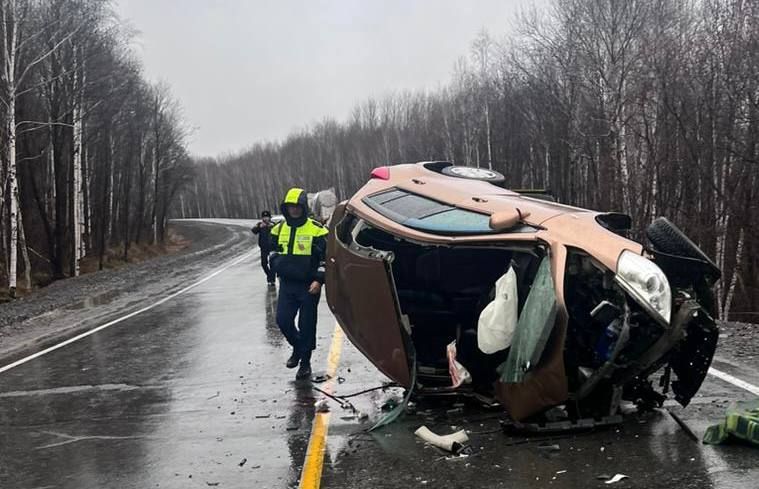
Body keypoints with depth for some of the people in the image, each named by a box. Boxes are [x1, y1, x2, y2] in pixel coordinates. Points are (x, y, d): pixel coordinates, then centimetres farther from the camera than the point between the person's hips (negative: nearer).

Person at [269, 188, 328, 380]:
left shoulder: (316, 229, -6)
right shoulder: (279, 229, 7)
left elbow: (326, 257, -5)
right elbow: (273, 252, 22)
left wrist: (319, 280, -15)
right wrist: (278, 264, 3)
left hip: (309, 285, -4)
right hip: (287, 284, 4)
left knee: (307, 325, 2)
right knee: (283, 320, -2)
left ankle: (305, 363, 15)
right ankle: (297, 347, 27)